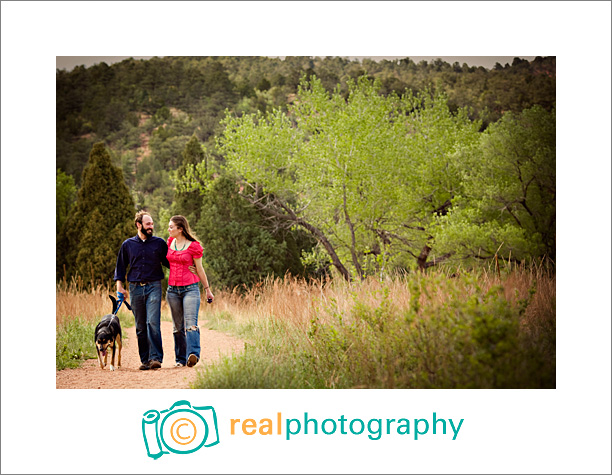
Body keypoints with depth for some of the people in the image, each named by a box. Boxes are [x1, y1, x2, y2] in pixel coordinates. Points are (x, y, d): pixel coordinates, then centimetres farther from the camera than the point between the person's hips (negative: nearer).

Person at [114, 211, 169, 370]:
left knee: (153, 322, -15)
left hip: (154, 287, -2)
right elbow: (121, 267, 16)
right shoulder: (128, 245, 10)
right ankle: (145, 360, 10)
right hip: (135, 288, 2)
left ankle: (155, 358, -17)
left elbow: (169, 263, 14)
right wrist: (119, 287, 7)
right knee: (140, 327, 4)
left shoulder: (159, 243, 7)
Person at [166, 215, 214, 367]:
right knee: (178, 326, 8)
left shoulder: (193, 246, -6)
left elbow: (199, 269, 1)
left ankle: (193, 354, -30)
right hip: (172, 289, 5)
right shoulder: (170, 242, 8)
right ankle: (180, 359, 15)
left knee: (191, 323, -18)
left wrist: (207, 289, 5)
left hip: (190, 288, -5)